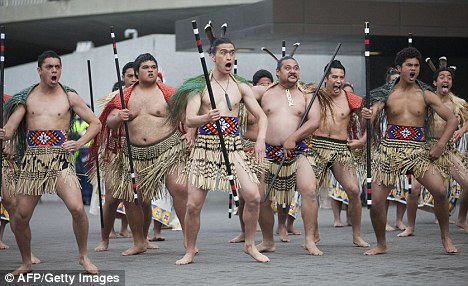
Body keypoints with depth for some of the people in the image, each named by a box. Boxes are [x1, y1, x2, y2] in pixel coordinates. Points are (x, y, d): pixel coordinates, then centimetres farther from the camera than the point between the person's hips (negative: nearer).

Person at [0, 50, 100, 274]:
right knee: (21, 216, -2)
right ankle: (26, 263, 20)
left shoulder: (69, 97, 7)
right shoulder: (27, 98, 10)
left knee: (77, 208, -18)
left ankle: (84, 256, 3)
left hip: (60, 158, -2)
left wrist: (79, 143, -4)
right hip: (32, 159, 2)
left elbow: (95, 123, 12)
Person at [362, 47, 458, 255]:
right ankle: (381, 245, 14)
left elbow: (452, 120, 6)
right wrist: (367, 116, -34)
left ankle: (445, 237, 2)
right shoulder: (387, 93, 4)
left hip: (418, 150, 0)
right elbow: (372, 114, -9)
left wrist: (440, 146, -5)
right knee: (376, 200, -6)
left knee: (440, 191, -19)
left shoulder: (425, 95, 4)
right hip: (389, 149, 0)